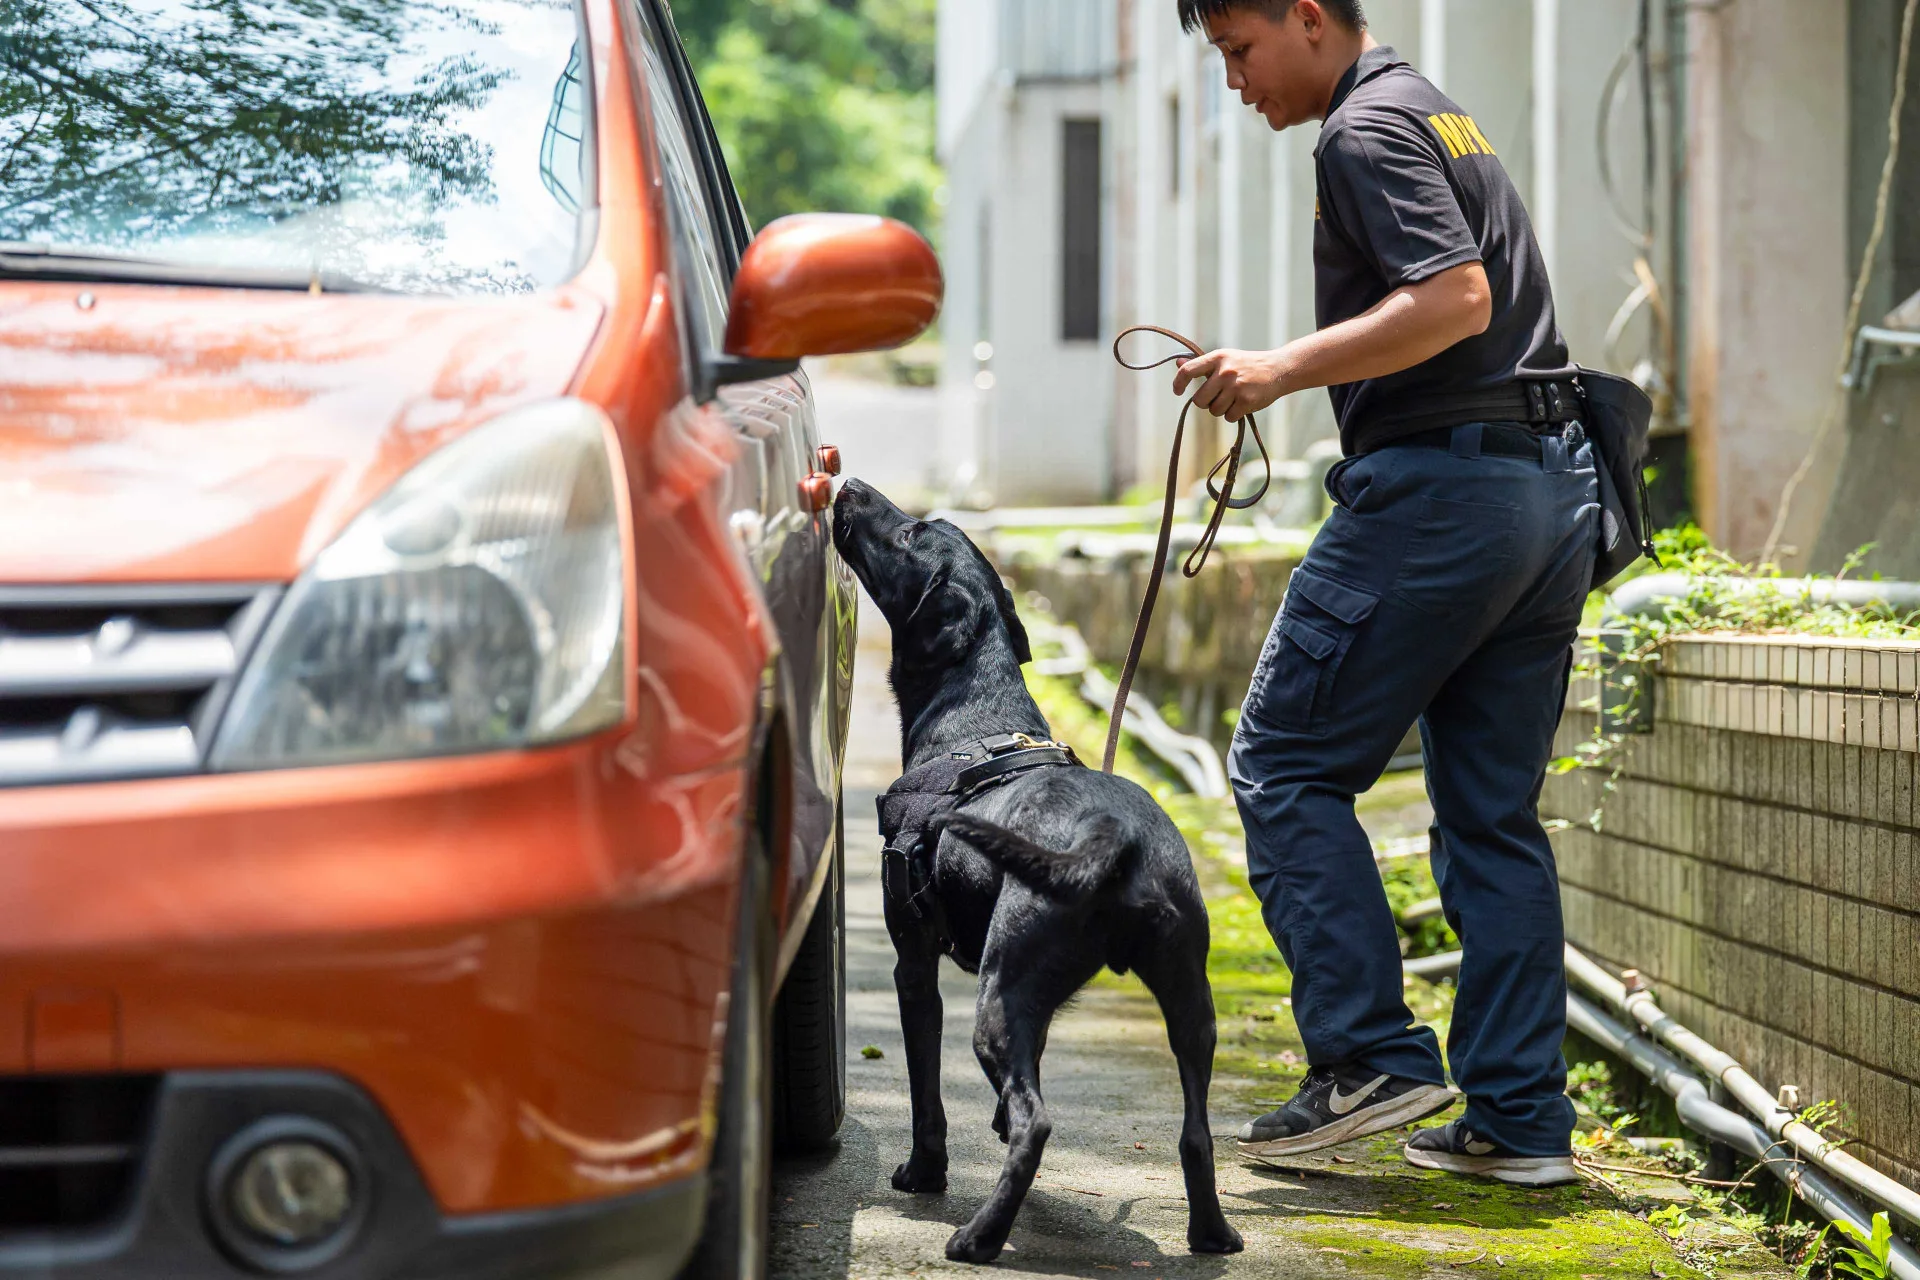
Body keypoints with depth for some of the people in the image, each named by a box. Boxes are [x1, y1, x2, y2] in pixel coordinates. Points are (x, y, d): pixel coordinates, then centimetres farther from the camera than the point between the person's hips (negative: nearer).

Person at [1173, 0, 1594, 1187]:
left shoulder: (1367, 129, -8)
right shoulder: (1441, 113, 23)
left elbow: (1455, 297, -20)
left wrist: (1286, 368, -20)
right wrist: (1292, 371, 25)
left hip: (1440, 485, -10)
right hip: (1553, 486, 10)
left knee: (1286, 764, -1)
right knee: (1496, 814, 10)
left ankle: (1371, 1057, -6)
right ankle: (1521, 1118, 9)